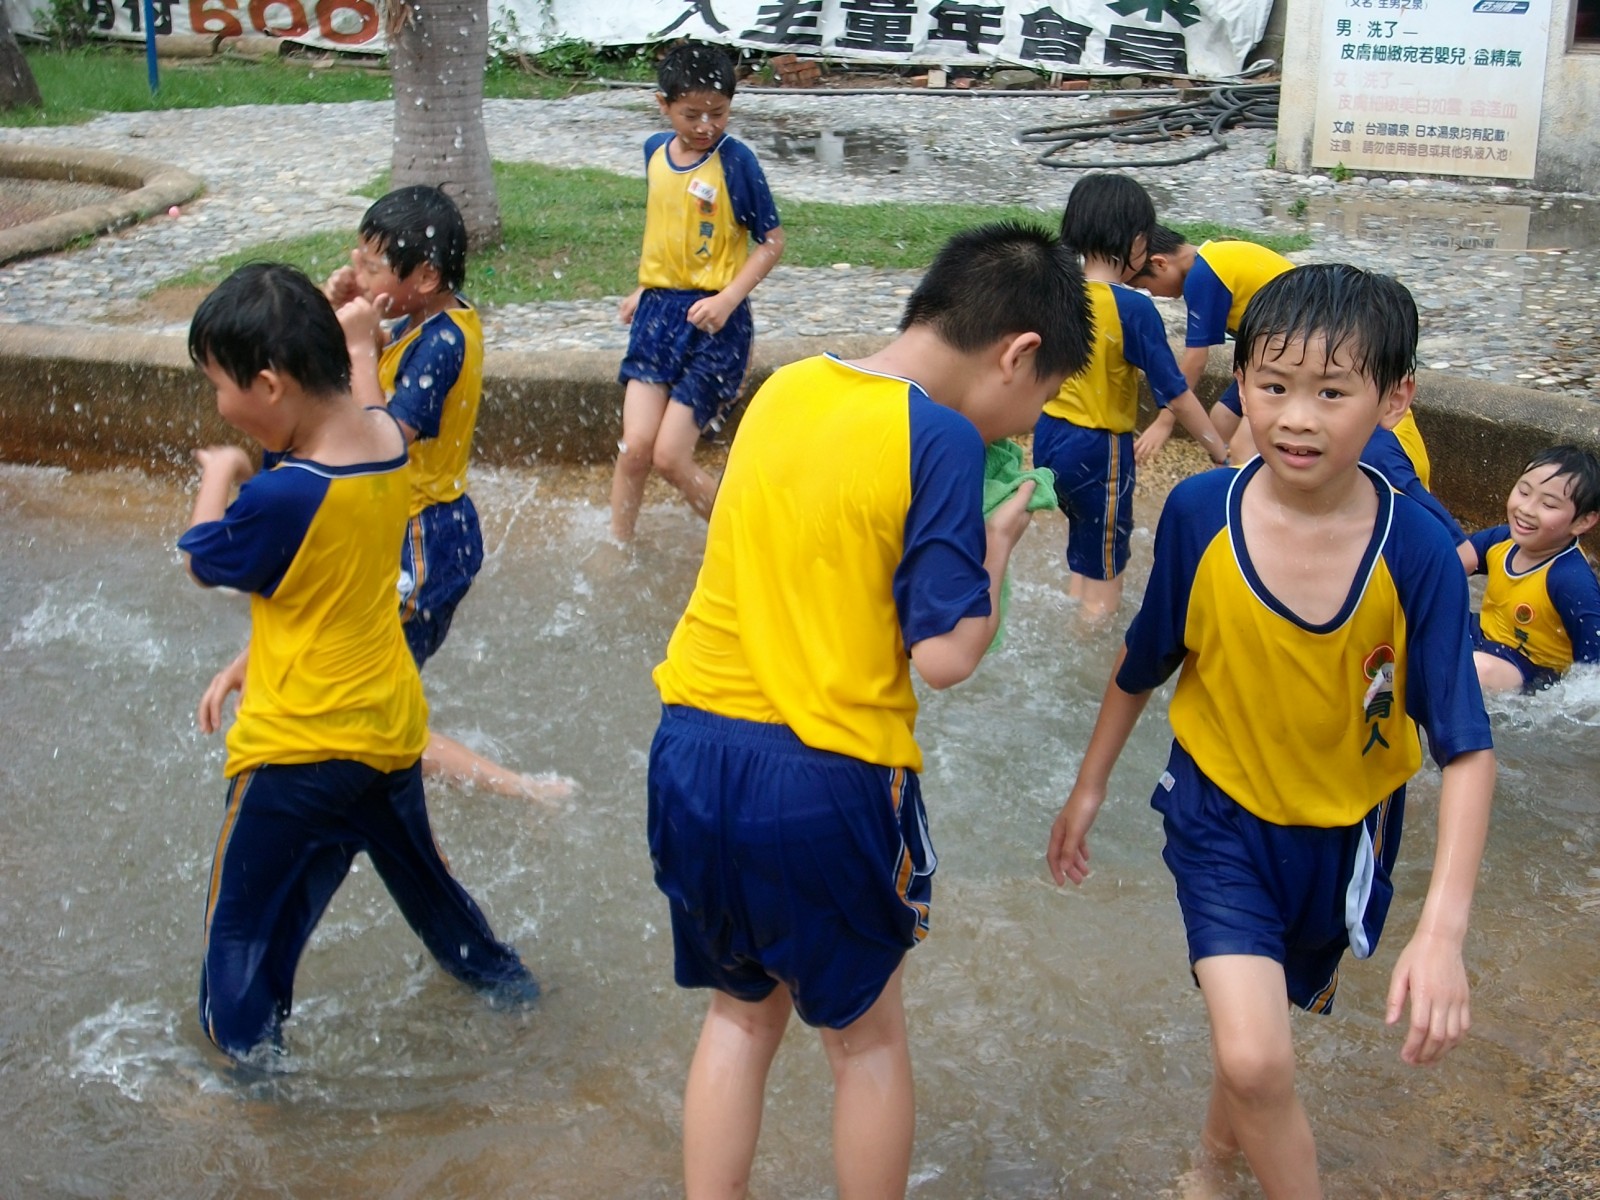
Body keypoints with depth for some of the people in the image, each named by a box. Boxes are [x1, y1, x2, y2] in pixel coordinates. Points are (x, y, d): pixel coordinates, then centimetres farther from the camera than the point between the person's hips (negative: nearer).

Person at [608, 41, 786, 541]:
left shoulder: (735, 160, -11)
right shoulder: (655, 150, 7)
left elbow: (772, 241, -8)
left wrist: (728, 299, -19)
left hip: (713, 319, -5)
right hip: (658, 311, 5)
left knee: (670, 456, -7)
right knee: (635, 448, -2)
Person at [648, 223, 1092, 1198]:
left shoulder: (784, 389, 5)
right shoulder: (943, 439, -15)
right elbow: (946, 654, -17)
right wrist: (999, 538, -1)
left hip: (692, 751, 6)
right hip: (821, 782, -6)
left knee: (743, 1009, 24)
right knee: (867, 1034, 18)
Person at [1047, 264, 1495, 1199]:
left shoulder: (1417, 552, -23)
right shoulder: (1200, 513, -19)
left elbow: (1467, 747, -23)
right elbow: (1143, 661, -1)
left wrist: (1442, 929, -33)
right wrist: (1091, 786, 10)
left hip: (1345, 836, 1)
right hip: (1222, 814, -1)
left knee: (1273, 1019, 24)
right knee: (1255, 1059, -18)